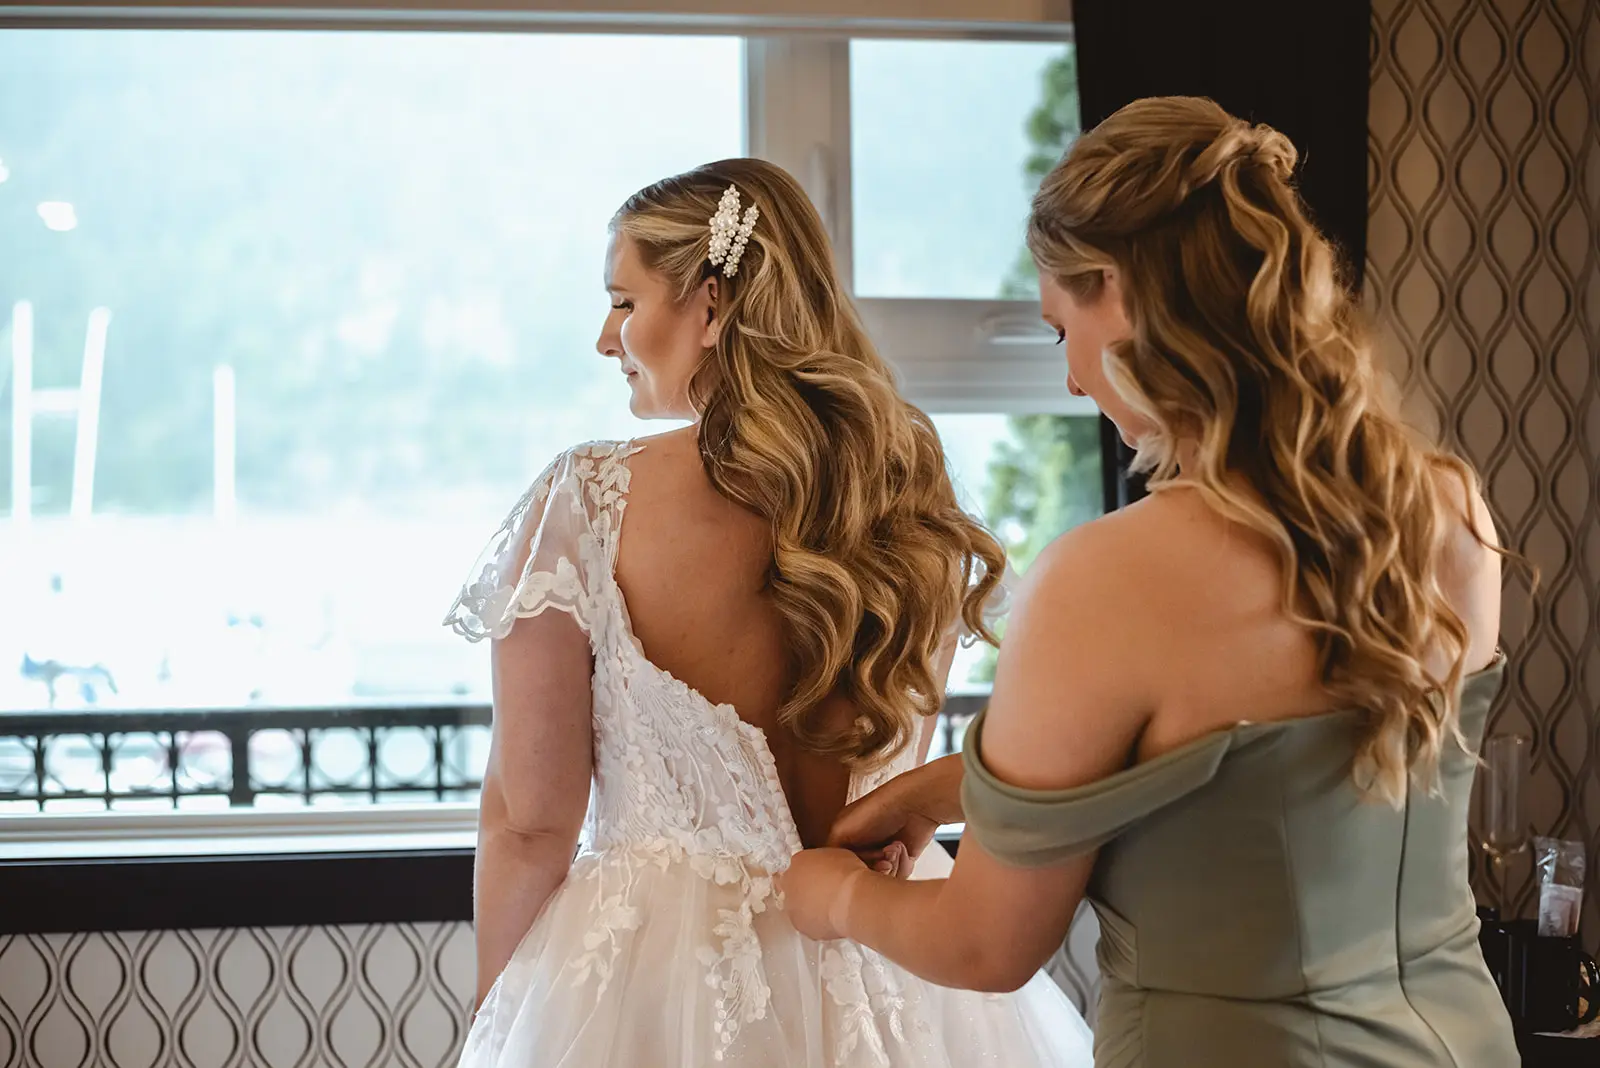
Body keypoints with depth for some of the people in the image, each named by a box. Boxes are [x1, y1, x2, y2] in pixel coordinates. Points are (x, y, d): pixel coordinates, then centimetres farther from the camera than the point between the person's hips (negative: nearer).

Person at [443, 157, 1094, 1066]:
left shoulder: (585, 506, -15)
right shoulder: (911, 505, -2)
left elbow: (530, 824, -10)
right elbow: (902, 792, 10)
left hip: (652, 985, -4)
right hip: (878, 981, 4)